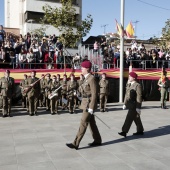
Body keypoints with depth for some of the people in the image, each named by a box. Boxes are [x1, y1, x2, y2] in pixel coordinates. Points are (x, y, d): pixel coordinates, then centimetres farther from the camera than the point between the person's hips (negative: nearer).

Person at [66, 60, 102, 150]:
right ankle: (97, 140, 27)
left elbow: (94, 94, -19)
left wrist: (91, 107, -21)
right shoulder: (87, 78, 13)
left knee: (83, 123, -6)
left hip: (89, 104, -10)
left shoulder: (91, 78, -16)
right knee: (91, 123, 15)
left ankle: (75, 144, -3)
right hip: (86, 103, 10)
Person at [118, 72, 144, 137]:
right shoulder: (128, 85, 12)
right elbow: (126, 94, 17)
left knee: (129, 118, -10)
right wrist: (125, 104, 15)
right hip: (130, 104, 8)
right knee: (136, 118, 16)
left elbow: (139, 97, -16)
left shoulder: (137, 85, -13)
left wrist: (138, 107, -18)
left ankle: (124, 132, -8)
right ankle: (140, 131, 27)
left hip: (134, 105, -8)